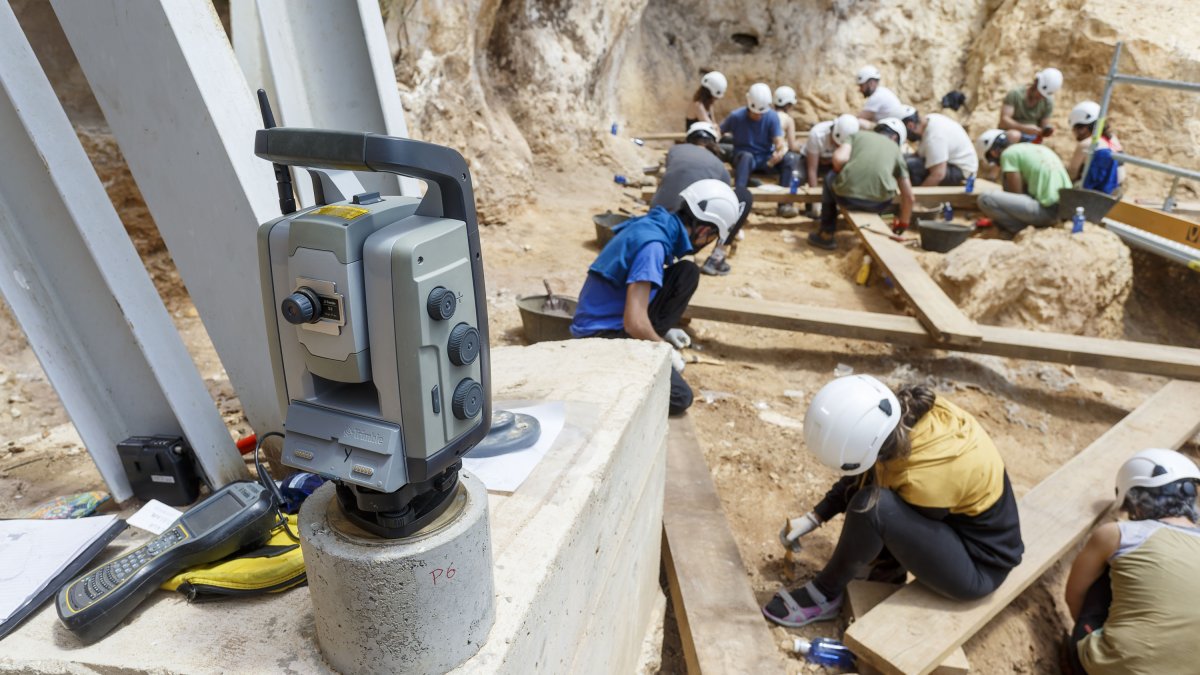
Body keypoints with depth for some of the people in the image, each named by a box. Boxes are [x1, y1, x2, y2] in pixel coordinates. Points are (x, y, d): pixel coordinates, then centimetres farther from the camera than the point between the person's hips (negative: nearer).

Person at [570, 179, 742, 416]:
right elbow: (634, 322, -29)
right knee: (680, 397, -14)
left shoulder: (657, 224, 2)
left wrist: (663, 333, 17)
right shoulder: (653, 243, -26)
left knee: (688, 273, 3)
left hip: (620, 320, 9)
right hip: (601, 334, -9)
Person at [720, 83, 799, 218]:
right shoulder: (736, 116, -9)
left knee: (790, 160, -26)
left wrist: (780, 152, -37)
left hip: (766, 159, 2)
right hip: (744, 158, -2)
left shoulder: (772, 117, -6)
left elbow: (779, 142, -13)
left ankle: (785, 202, -22)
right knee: (746, 156, -38)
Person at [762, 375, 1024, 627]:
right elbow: (861, 473, 0)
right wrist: (814, 517, -1)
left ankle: (824, 595, -4)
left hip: (979, 566, -8)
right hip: (965, 517, 8)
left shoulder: (922, 481, -36)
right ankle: (885, 581, 9)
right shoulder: (910, 410, -16)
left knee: (873, 505, -27)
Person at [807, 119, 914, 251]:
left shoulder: (857, 135, 20)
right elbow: (908, 196, 23)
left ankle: (826, 235, 32)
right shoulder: (896, 150, 23)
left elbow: (839, 159, -1)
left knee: (829, 177, 33)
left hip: (847, 197, -1)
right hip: (879, 203, 2)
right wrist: (903, 223, 39)